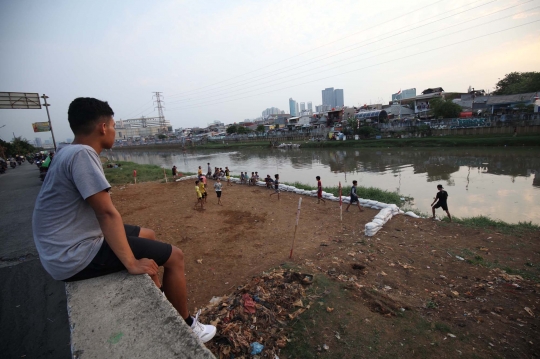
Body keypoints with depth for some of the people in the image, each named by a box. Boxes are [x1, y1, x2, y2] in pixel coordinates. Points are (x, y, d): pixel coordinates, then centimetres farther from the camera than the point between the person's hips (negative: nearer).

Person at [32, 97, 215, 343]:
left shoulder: (69, 153, 9)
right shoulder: (82, 154, -22)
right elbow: (107, 213, -28)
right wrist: (131, 264, -24)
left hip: (72, 244, 10)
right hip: (75, 255, -10)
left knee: (148, 235, 23)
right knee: (174, 256, -8)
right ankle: (185, 326, 13)